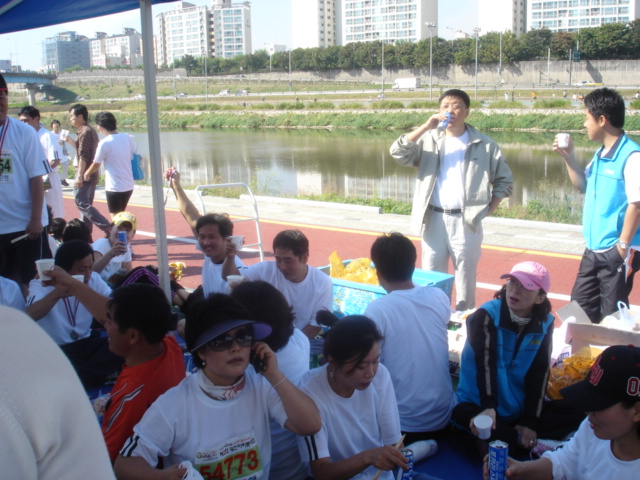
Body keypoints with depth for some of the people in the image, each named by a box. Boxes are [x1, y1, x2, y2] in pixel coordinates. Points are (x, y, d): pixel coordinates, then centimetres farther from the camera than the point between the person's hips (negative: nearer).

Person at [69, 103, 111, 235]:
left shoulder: (85, 131, -14)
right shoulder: (91, 130, 17)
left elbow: (83, 156, -22)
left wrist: (79, 176, -24)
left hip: (85, 175, -10)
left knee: (82, 203, -10)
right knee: (85, 204, 12)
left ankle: (107, 227, -16)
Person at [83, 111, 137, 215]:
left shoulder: (104, 143, -14)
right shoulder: (126, 138, 2)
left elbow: (96, 165, -5)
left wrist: (86, 174, 13)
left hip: (114, 186, -6)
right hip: (129, 185, 6)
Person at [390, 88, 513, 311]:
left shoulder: (484, 145, 4)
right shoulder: (428, 140, 6)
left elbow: (504, 179, 9)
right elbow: (399, 153, -9)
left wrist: (490, 208, -2)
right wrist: (426, 126, -16)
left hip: (467, 221, -1)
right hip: (433, 219, 2)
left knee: (466, 278, 6)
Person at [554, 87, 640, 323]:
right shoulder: (600, 155, 9)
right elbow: (583, 186, 22)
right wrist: (569, 158, 10)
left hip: (615, 252, -8)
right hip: (593, 249, 9)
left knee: (612, 316, 4)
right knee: (580, 307, 19)